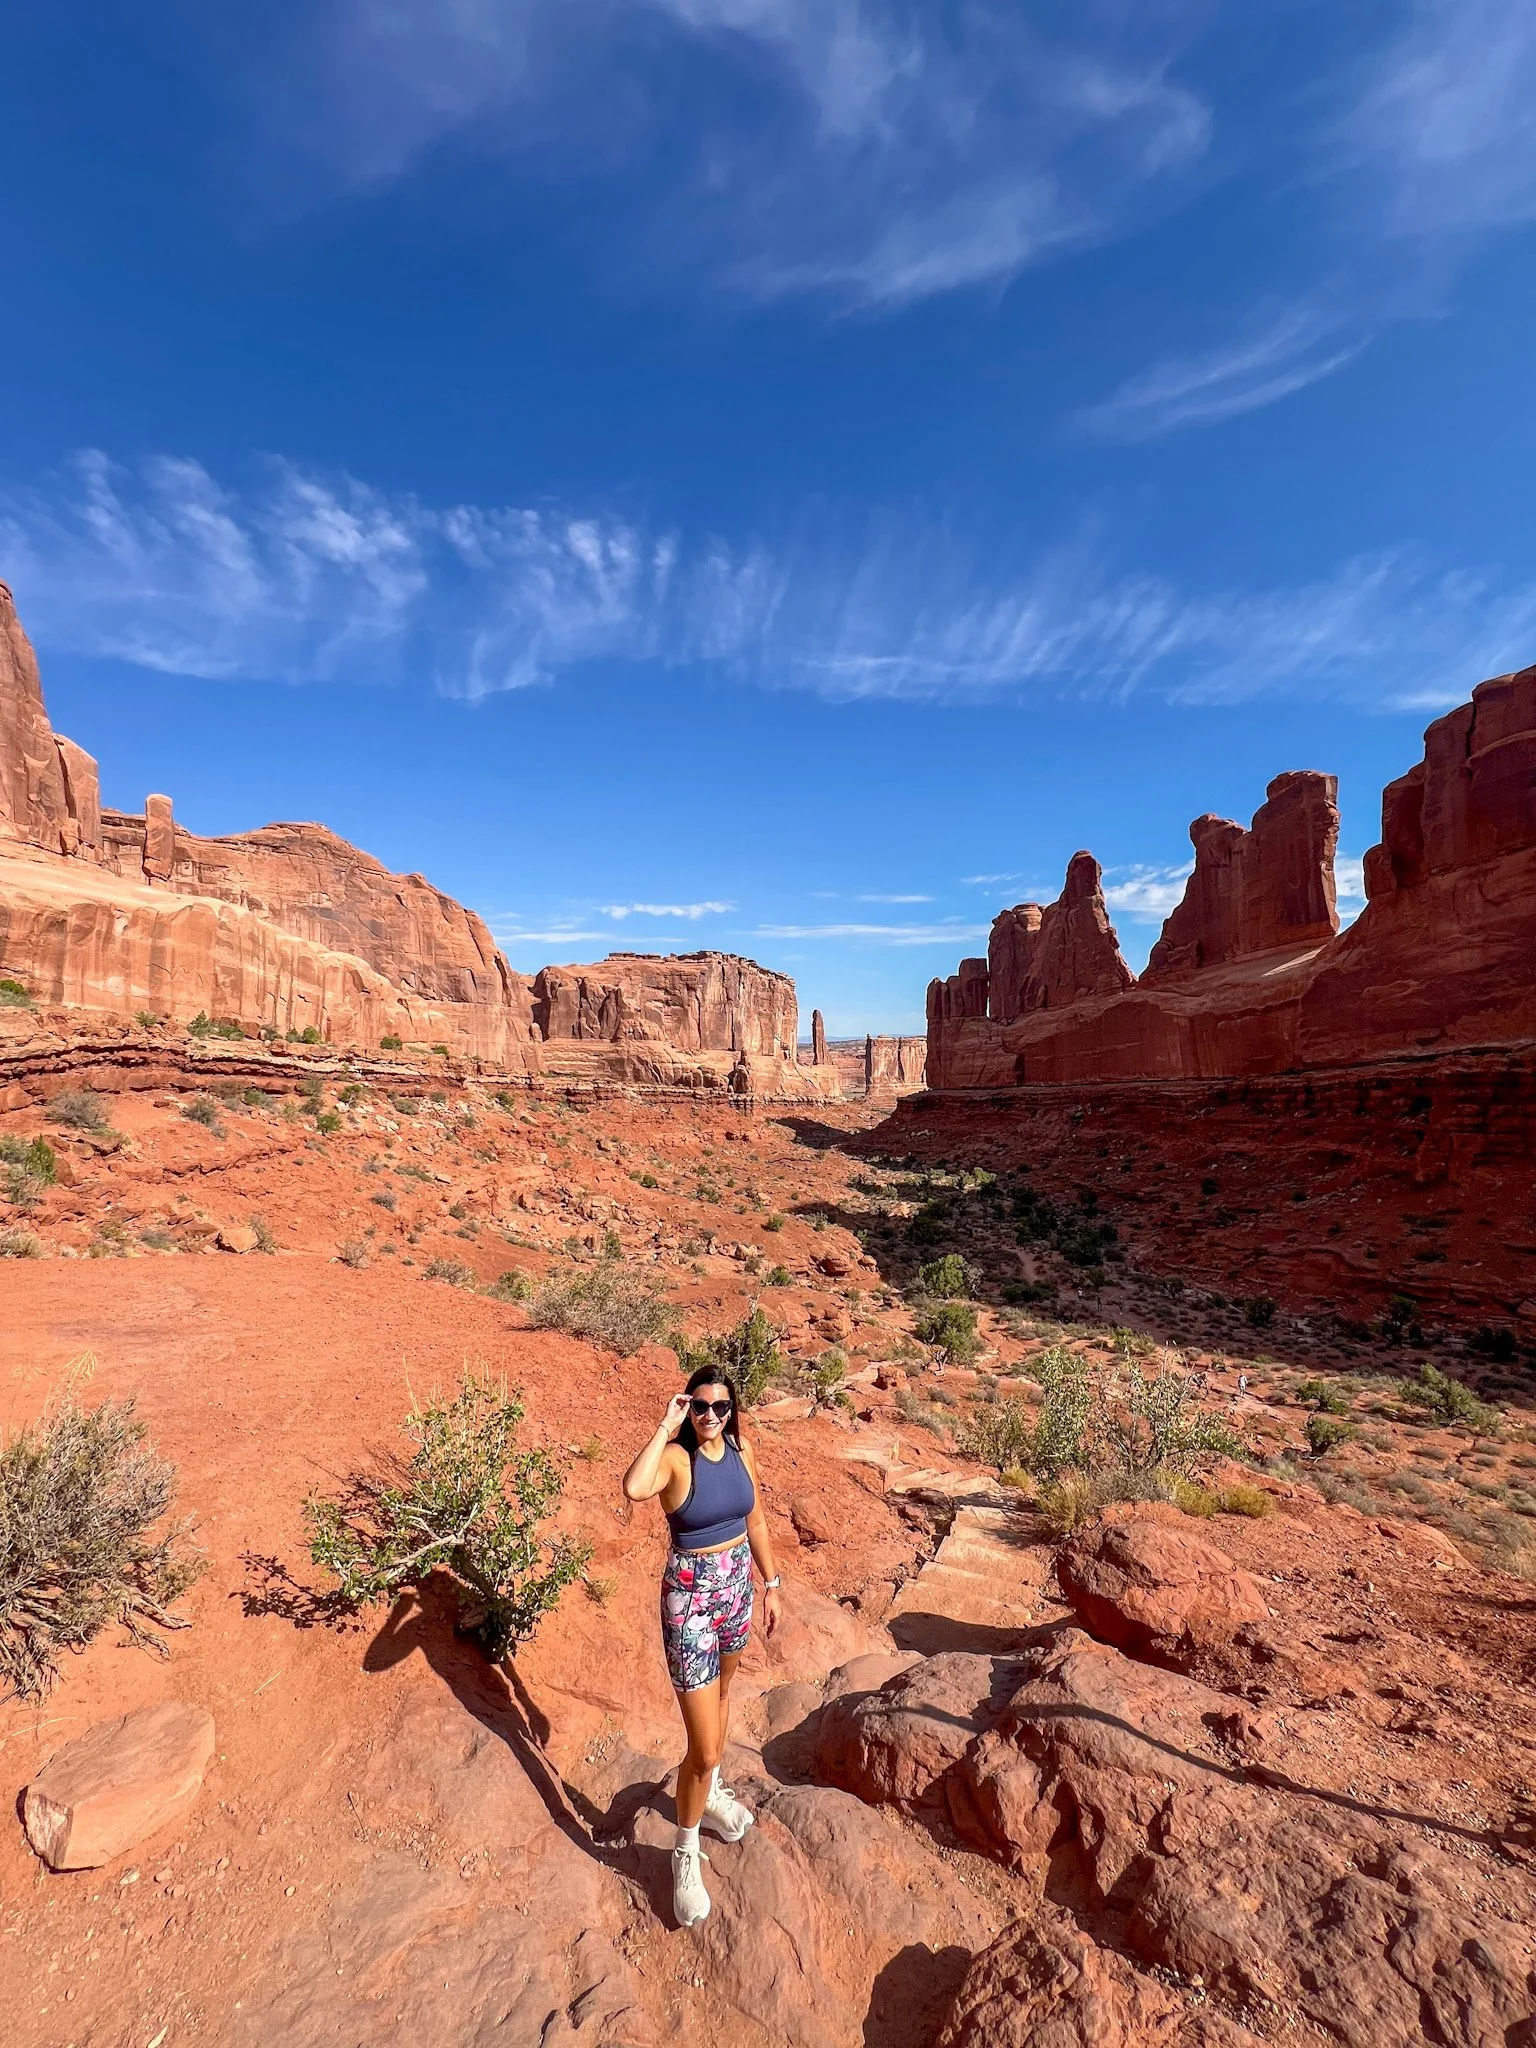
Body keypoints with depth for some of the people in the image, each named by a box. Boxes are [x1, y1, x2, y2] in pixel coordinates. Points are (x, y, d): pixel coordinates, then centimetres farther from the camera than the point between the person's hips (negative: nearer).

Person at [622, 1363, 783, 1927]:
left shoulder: (741, 1449, -7)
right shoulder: (675, 1456, -24)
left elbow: (755, 1521, 7)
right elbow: (633, 1489, -47)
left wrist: (770, 1584, 11)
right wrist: (665, 1426, -40)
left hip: (737, 1586, 6)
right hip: (690, 1597, -6)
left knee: (720, 1692, 29)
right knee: (704, 1748, 2)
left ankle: (709, 1793, 56)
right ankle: (686, 1851, 29)